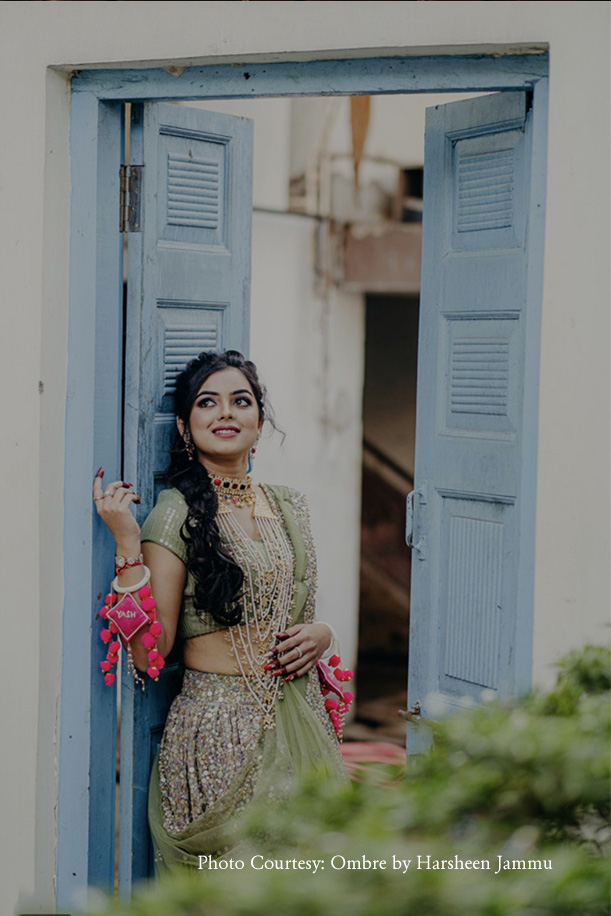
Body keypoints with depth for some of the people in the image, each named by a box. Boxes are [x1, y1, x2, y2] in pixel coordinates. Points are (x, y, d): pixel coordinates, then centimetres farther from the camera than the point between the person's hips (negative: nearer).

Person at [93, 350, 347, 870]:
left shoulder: (290, 506, 11)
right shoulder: (177, 516, -6)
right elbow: (150, 652, -13)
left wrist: (321, 634, 2)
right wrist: (127, 543, -18)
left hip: (302, 723, 6)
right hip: (218, 733, -5)